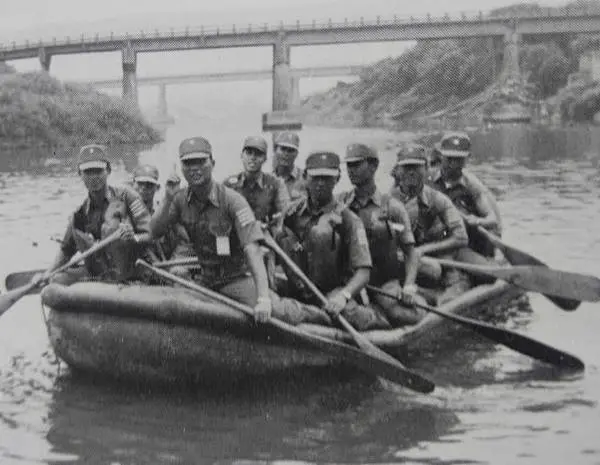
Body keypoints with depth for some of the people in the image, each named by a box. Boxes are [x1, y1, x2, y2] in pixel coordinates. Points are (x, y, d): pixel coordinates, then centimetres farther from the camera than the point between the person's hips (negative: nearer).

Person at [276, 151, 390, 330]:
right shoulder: (292, 214, 6)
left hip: (332, 292, -6)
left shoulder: (348, 219, -4)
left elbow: (363, 271, -11)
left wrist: (344, 295, -27)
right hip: (298, 294, 6)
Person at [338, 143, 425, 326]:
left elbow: (410, 252, 3)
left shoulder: (393, 207, 2)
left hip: (385, 279, -2)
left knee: (405, 315, -30)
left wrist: (409, 286, -12)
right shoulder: (339, 203, 7)